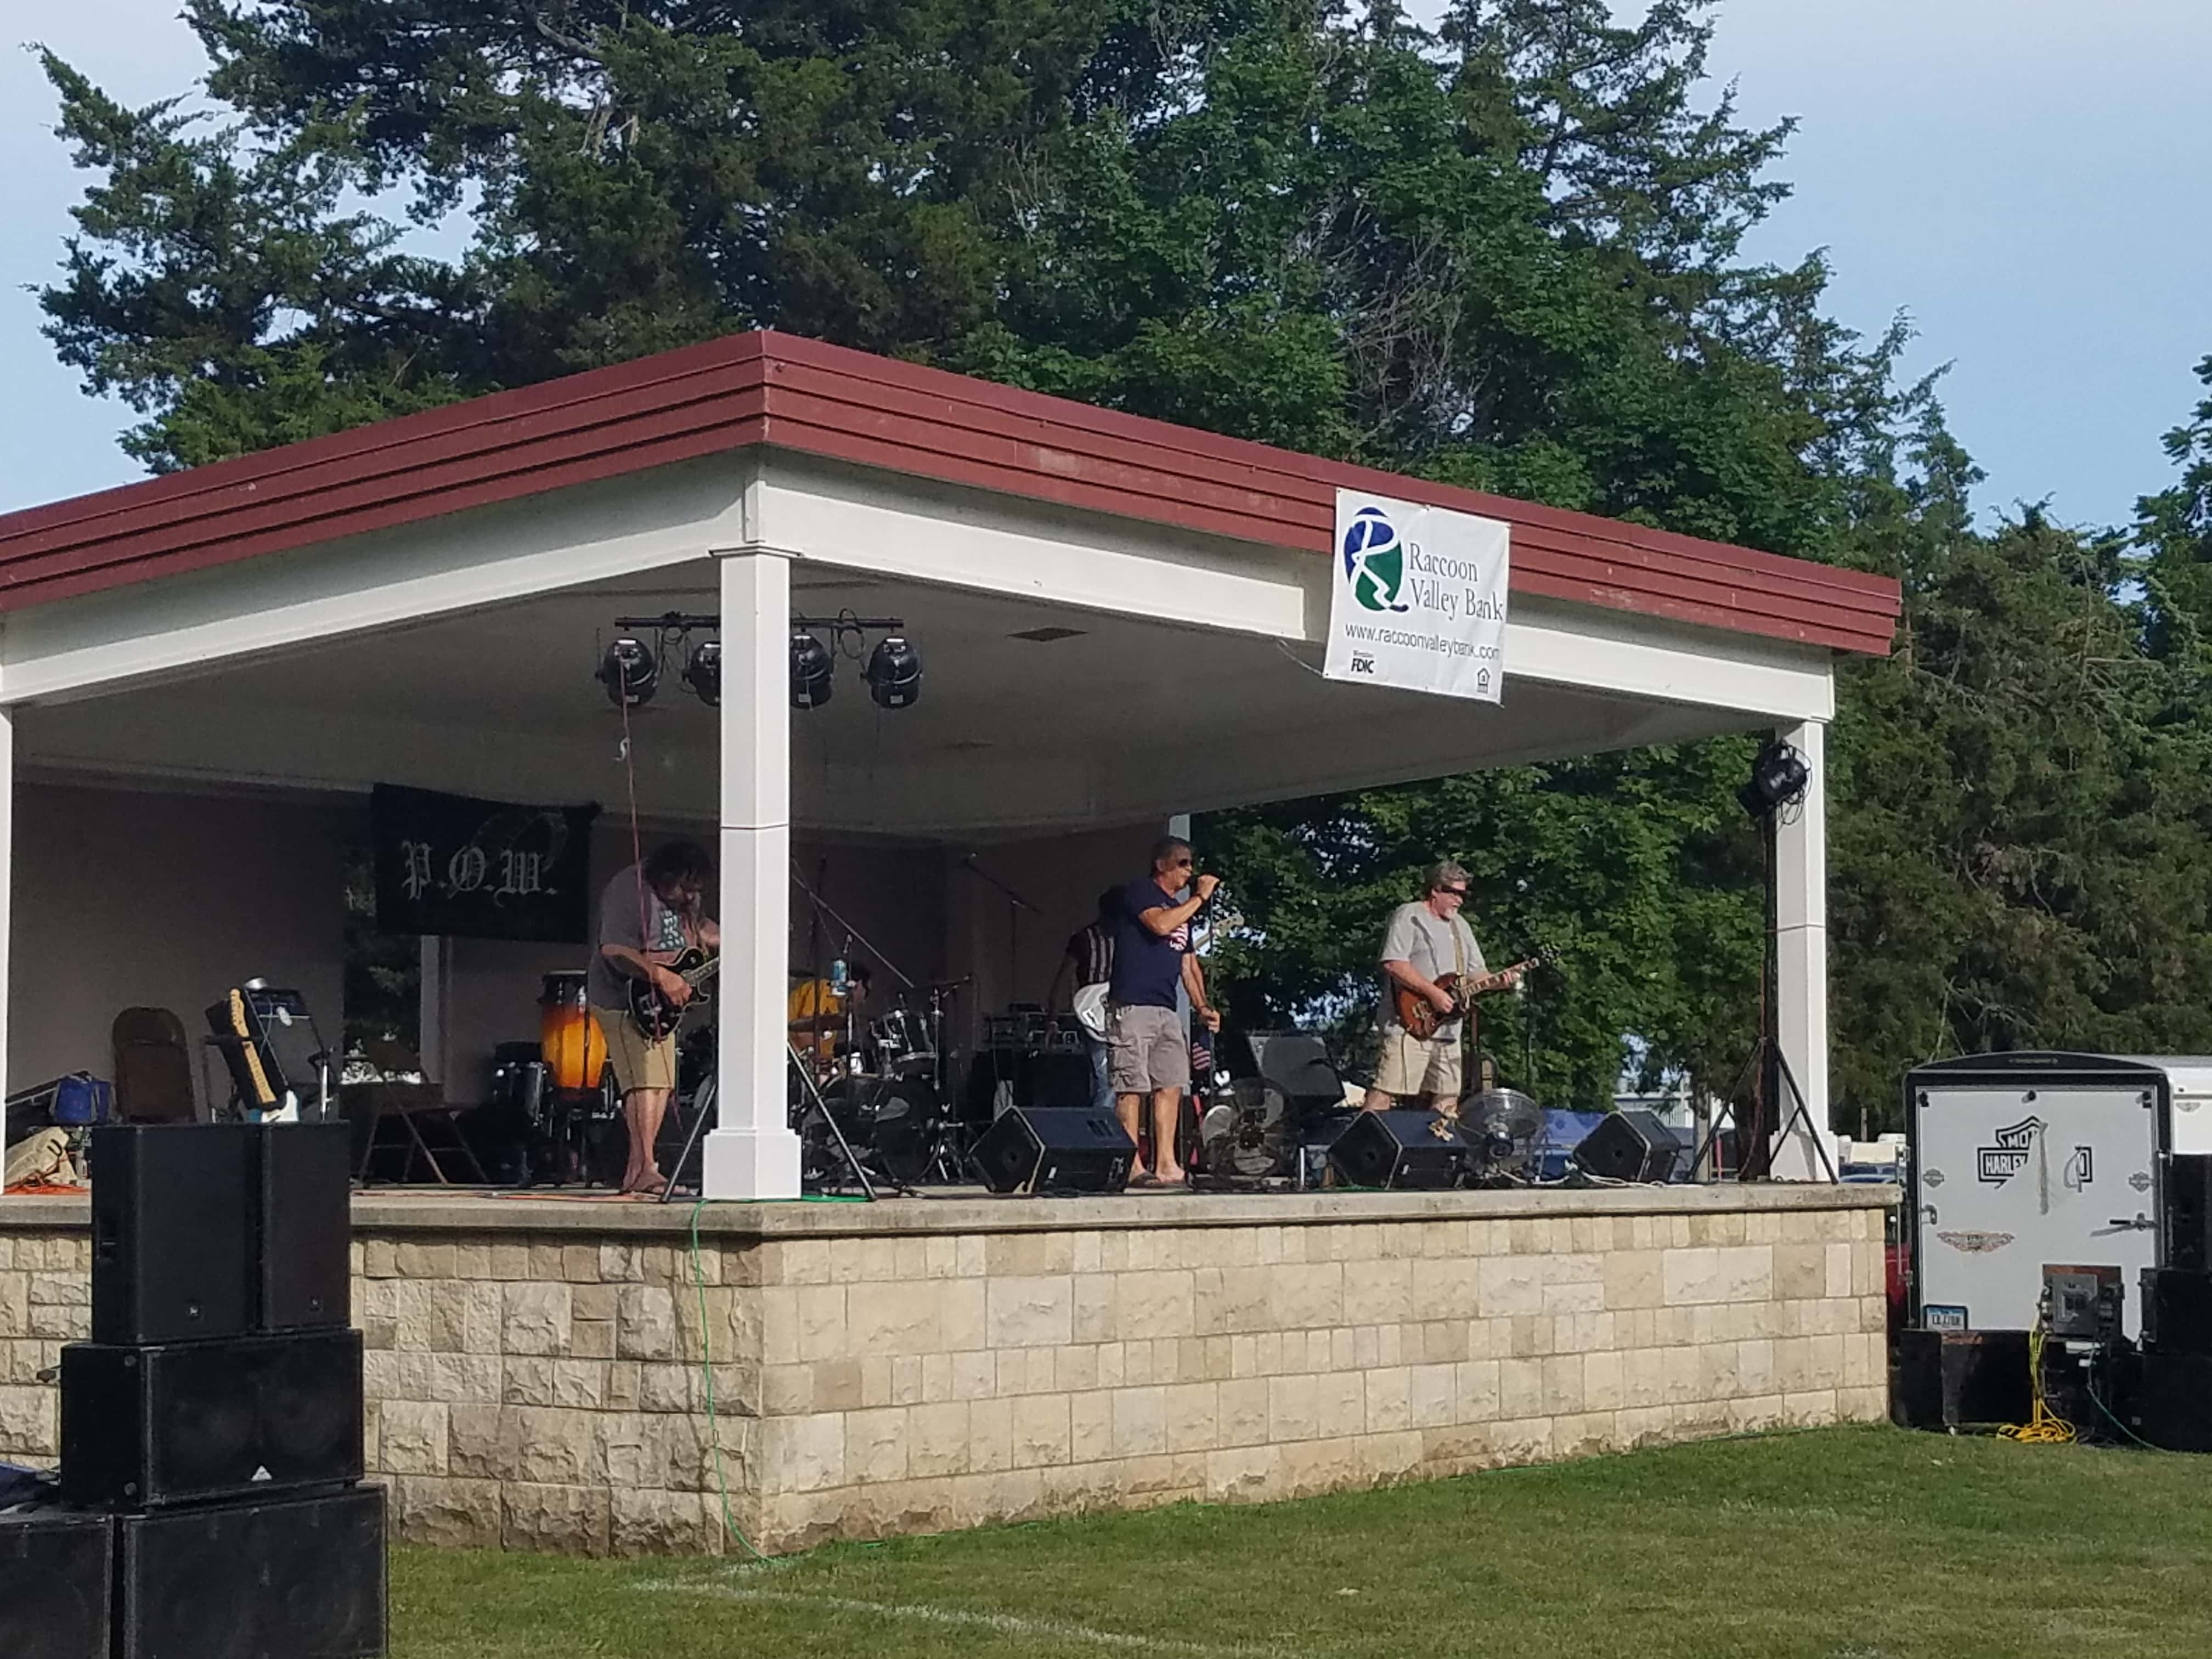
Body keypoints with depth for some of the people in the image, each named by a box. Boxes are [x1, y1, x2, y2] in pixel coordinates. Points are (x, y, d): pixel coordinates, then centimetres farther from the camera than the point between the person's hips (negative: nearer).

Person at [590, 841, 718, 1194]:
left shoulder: (687, 897, 6)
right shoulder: (629, 891, -22)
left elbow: (699, 927, 26)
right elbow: (614, 950, -31)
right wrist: (663, 977, -35)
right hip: (625, 1002, -9)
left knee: (662, 1085, 8)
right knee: (643, 1081, -19)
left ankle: (636, 1173, 13)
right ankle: (644, 1169, -23)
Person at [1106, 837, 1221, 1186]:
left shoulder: (1181, 908, 23)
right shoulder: (1138, 893, -1)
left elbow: (1186, 962, 25)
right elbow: (1160, 924, -20)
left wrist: (1202, 1006, 13)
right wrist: (1199, 898, -10)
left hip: (1167, 1011, 8)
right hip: (1133, 1007, -8)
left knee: (1171, 1086, 3)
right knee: (1133, 1089, -9)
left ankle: (1165, 1165, 4)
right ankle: (1133, 1168, -10)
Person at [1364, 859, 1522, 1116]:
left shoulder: (1460, 925, 22)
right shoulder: (1409, 917, -4)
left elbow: (1475, 972, 23)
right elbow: (1393, 963, -16)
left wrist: (1498, 980, 1)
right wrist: (1432, 992, -18)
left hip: (1447, 1030, 8)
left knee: (1447, 1099, 8)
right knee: (1386, 1092, -15)